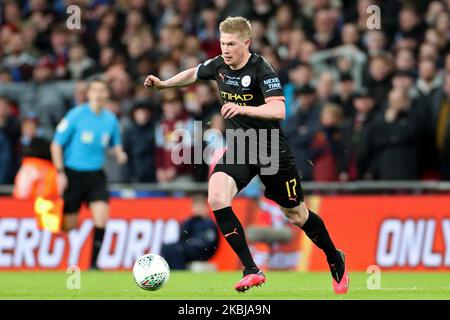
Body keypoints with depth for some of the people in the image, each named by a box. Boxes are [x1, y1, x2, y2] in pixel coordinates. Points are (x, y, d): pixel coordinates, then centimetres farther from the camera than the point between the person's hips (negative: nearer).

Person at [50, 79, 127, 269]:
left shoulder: (111, 119, 2)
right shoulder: (76, 116, -10)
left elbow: (115, 144, 18)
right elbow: (56, 144, -5)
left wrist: (119, 154, -6)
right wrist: (60, 173, -11)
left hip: (96, 175, 3)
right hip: (73, 173, -3)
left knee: (101, 216, -16)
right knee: (69, 225, 2)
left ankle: (94, 262, -9)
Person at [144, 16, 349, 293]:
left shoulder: (261, 69, -20)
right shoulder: (218, 66, -1)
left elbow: (279, 110, -32)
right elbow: (193, 74, 22)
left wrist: (243, 108, -44)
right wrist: (163, 84, 9)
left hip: (272, 150, -5)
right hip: (238, 147, 5)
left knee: (297, 215, 8)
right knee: (216, 196, -23)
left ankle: (335, 259, 38)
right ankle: (251, 271, -19)